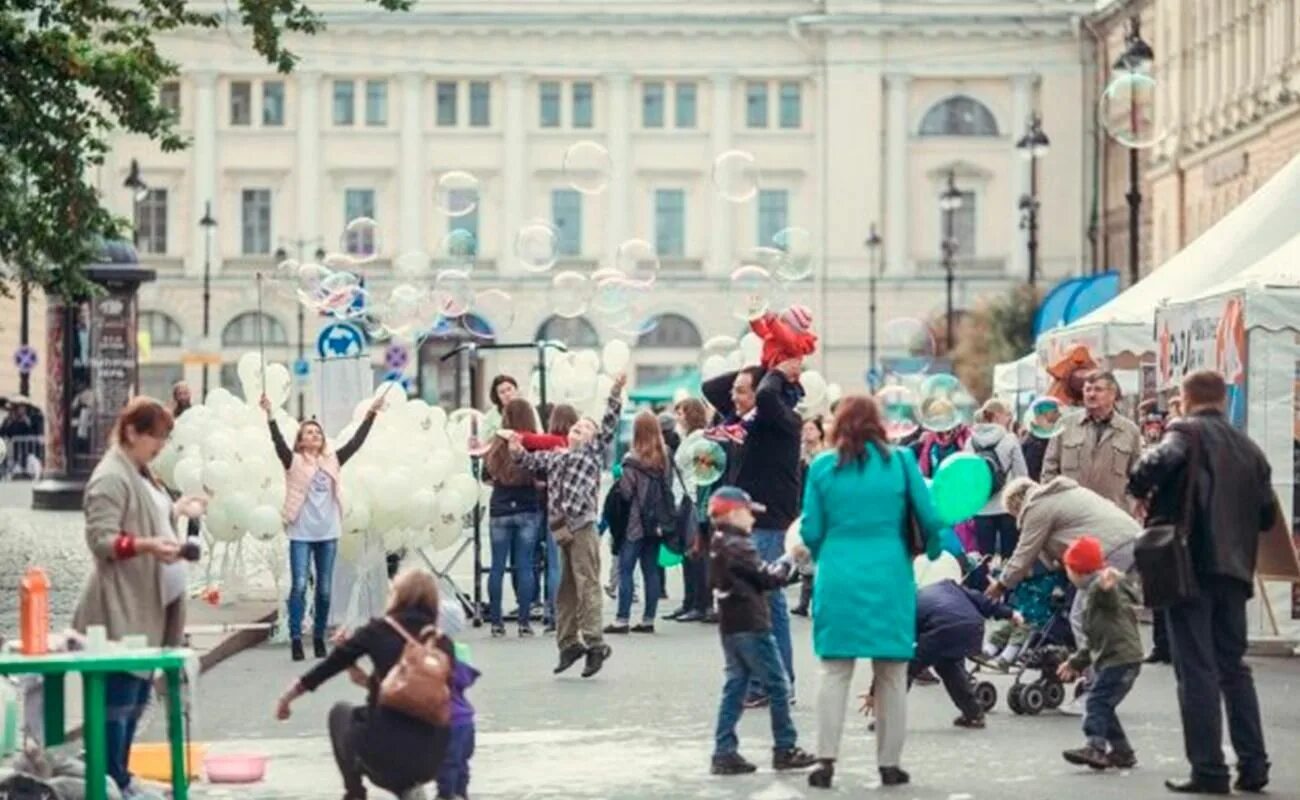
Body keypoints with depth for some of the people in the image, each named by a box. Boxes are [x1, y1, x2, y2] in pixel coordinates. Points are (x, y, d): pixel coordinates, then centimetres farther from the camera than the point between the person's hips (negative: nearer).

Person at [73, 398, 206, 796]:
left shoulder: (141, 474, 15)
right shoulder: (110, 478, -15)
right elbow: (100, 540, -20)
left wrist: (177, 510, 14)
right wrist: (147, 545, -32)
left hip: (148, 603, 10)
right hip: (122, 608, -10)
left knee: (138, 694, 14)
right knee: (118, 696, -6)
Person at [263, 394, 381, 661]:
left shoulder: (333, 461, 9)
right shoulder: (294, 461, 0)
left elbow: (356, 442, 7)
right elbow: (279, 443, -14)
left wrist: (371, 414, 4)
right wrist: (270, 415, -27)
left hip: (328, 533, 3)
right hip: (301, 533, -3)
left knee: (324, 589, 7)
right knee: (299, 586, -7)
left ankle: (319, 637, 17)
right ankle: (296, 638, -4)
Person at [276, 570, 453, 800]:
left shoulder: (380, 630, 1)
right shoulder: (443, 643, 10)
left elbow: (331, 665, 12)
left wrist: (289, 696, 26)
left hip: (386, 752, -3)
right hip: (431, 760, 3)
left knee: (341, 712, 29)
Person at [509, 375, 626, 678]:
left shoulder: (594, 451, 10)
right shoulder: (555, 457, 23)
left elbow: (609, 425, 1)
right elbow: (532, 460, 23)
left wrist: (615, 394, -7)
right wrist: (518, 451, 3)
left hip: (583, 528, -6)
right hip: (563, 530, 6)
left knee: (587, 586, -8)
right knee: (565, 590, 9)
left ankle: (594, 643, -9)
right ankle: (569, 642, 16)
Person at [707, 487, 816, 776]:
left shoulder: (718, 545, 11)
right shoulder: (738, 546, -16)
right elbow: (767, 578, -14)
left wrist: (778, 568, 8)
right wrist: (787, 561, 1)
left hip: (730, 626, 9)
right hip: (751, 626, -9)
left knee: (735, 686, 9)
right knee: (777, 686, 1)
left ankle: (724, 753, 6)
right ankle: (785, 749, 5)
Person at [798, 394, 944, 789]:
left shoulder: (822, 466, 1)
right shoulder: (900, 460, 0)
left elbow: (811, 531, 2)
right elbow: (929, 518, -1)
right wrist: (932, 550, 19)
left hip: (838, 578, 0)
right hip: (890, 578, 0)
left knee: (835, 672, 5)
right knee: (892, 675, 8)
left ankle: (826, 760, -2)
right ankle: (889, 763, 11)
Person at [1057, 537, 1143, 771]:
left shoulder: (1101, 586, -8)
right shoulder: (1091, 594, 26)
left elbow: (1111, 598, -36)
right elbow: (1095, 640, 33)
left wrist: (1107, 586, -59)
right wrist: (1076, 662, 35)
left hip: (1121, 657, -11)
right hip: (1108, 658, 11)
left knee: (1098, 699, -18)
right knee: (1102, 705, 15)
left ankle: (1096, 747, -27)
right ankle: (1122, 752, 21)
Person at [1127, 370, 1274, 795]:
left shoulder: (1187, 432, -4)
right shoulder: (1248, 447, 14)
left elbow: (1156, 465, -25)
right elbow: (1266, 513, 12)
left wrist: (1143, 493, -6)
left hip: (1190, 564, -6)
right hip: (1234, 569, 6)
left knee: (1197, 670, -3)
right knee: (1234, 667, 14)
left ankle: (1208, 770, -4)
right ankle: (1253, 765, 12)